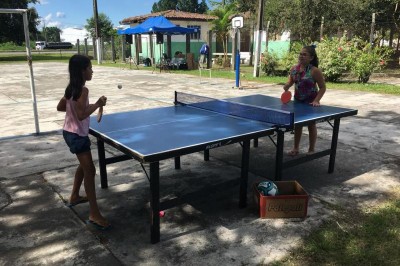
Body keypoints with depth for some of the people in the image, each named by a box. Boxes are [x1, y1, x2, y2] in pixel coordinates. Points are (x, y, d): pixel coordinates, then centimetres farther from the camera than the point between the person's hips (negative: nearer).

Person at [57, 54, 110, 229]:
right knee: (90, 171, -10)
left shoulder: (71, 88, 8)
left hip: (69, 132, 10)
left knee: (84, 165, 26)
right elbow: (81, 115, -27)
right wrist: (97, 105, -20)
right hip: (77, 135, -10)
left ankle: (74, 196, 42)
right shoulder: (83, 90, -20)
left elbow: (60, 107, 17)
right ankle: (94, 214, -8)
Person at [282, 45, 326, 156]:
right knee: (297, 124, 15)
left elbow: (323, 87, -14)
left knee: (311, 125, 9)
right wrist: (287, 86, -10)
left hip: (311, 103, -5)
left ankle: (311, 150, 23)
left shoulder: (314, 71, -20)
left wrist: (316, 101, -24)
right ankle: (296, 148, 29)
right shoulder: (294, 69, -4)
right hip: (298, 101, 5)